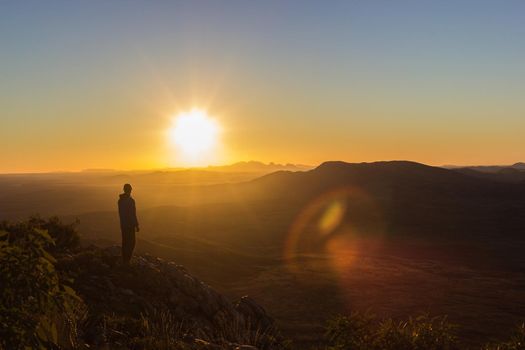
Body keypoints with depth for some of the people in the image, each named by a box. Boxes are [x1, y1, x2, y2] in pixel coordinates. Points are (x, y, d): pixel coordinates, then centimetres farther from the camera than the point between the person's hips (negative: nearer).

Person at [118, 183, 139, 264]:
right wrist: (137, 225, -11)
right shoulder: (131, 201, -18)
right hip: (130, 224, -7)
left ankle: (124, 260, 19)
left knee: (125, 241, 14)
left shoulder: (120, 200, 6)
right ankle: (127, 260, -5)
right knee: (131, 242, -1)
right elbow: (133, 214, -18)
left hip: (123, 224, 7)